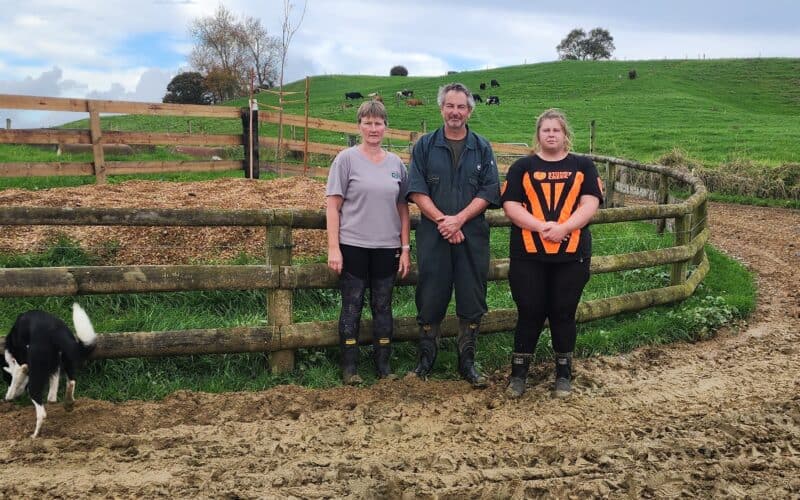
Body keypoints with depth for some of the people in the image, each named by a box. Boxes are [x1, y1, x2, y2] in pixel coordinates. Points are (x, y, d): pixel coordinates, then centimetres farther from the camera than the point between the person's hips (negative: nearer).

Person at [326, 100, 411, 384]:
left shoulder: (396, 163, 8)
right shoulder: (347, 159, -2)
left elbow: (402, 208, 11)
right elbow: (333, 205, -5)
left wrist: (405, 248, 6)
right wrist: (333, 248, -11)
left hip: (387, 248, 3)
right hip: (353, 246, -3)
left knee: (383, 306, 10)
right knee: (352, 306, 3)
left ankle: (384, 366, 20)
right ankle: (349, 368, 12)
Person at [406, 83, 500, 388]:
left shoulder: (482, 148, 7)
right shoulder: (425, 146, 5)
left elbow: (489, 192, -1)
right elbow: (416, 190, -2)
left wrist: (458, 219, -13)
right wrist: (441, 220, -13)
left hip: (473, 235, 1)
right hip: (432, 235, -1)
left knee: (472, 302, 4)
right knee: (430, 300, 4)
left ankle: (467, 362, 17)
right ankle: (426, 360, 18)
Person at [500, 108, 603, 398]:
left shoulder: (582, 167, 9)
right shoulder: (522, 167, 7)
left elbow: (590, 204, -2)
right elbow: (510, 206, -3)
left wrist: (564, 227, -18)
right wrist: (540, 226, -17)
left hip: (571, 254, 1)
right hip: (528, 255, -1)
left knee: (564, 313, 7)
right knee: (530, 312, 3)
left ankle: (564, 374, 21)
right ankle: (518, 373, 17)